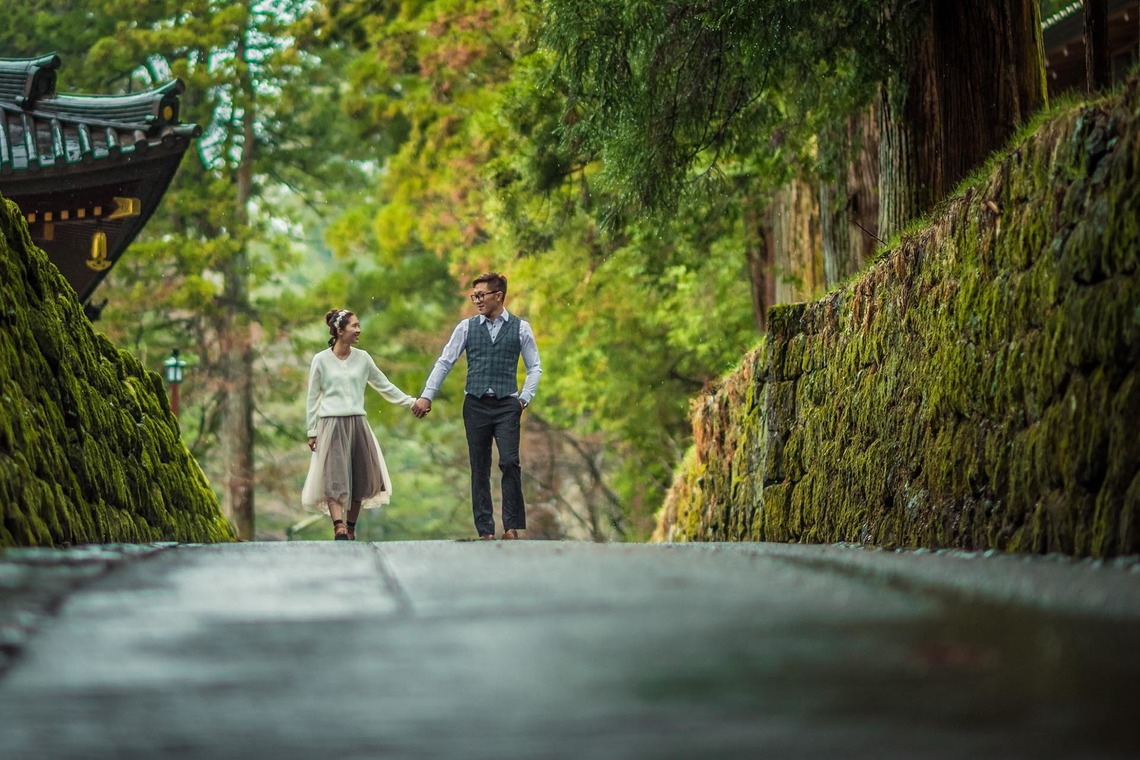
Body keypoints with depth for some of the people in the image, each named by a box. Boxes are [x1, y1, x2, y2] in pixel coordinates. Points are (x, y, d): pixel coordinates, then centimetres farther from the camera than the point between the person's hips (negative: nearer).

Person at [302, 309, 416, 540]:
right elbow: (313, 398, 3)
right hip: (332, 424, -4)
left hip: (357, 423, 4)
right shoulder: (321, 360, -2)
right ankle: (339, 527, -24)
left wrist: (411, 402, 10)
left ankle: (351, 528, 18)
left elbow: (385, 386, 14)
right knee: (335, 477, -13)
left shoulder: (362, 358, 6)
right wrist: (312, 431, 2)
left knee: (361, 478, 6)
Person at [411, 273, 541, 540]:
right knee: (479, 468, 4)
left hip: (507, 405, -2)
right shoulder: (467, 327, 6)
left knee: (510, 462, -15)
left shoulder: (520, 327, 3)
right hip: (475, 404, 2)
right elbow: (444, 362, 6)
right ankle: (485, 530, 8)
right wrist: (426, 396, 0)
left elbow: (534, 367, 8)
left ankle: (512, 526, -9)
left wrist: (525, 398, -3)